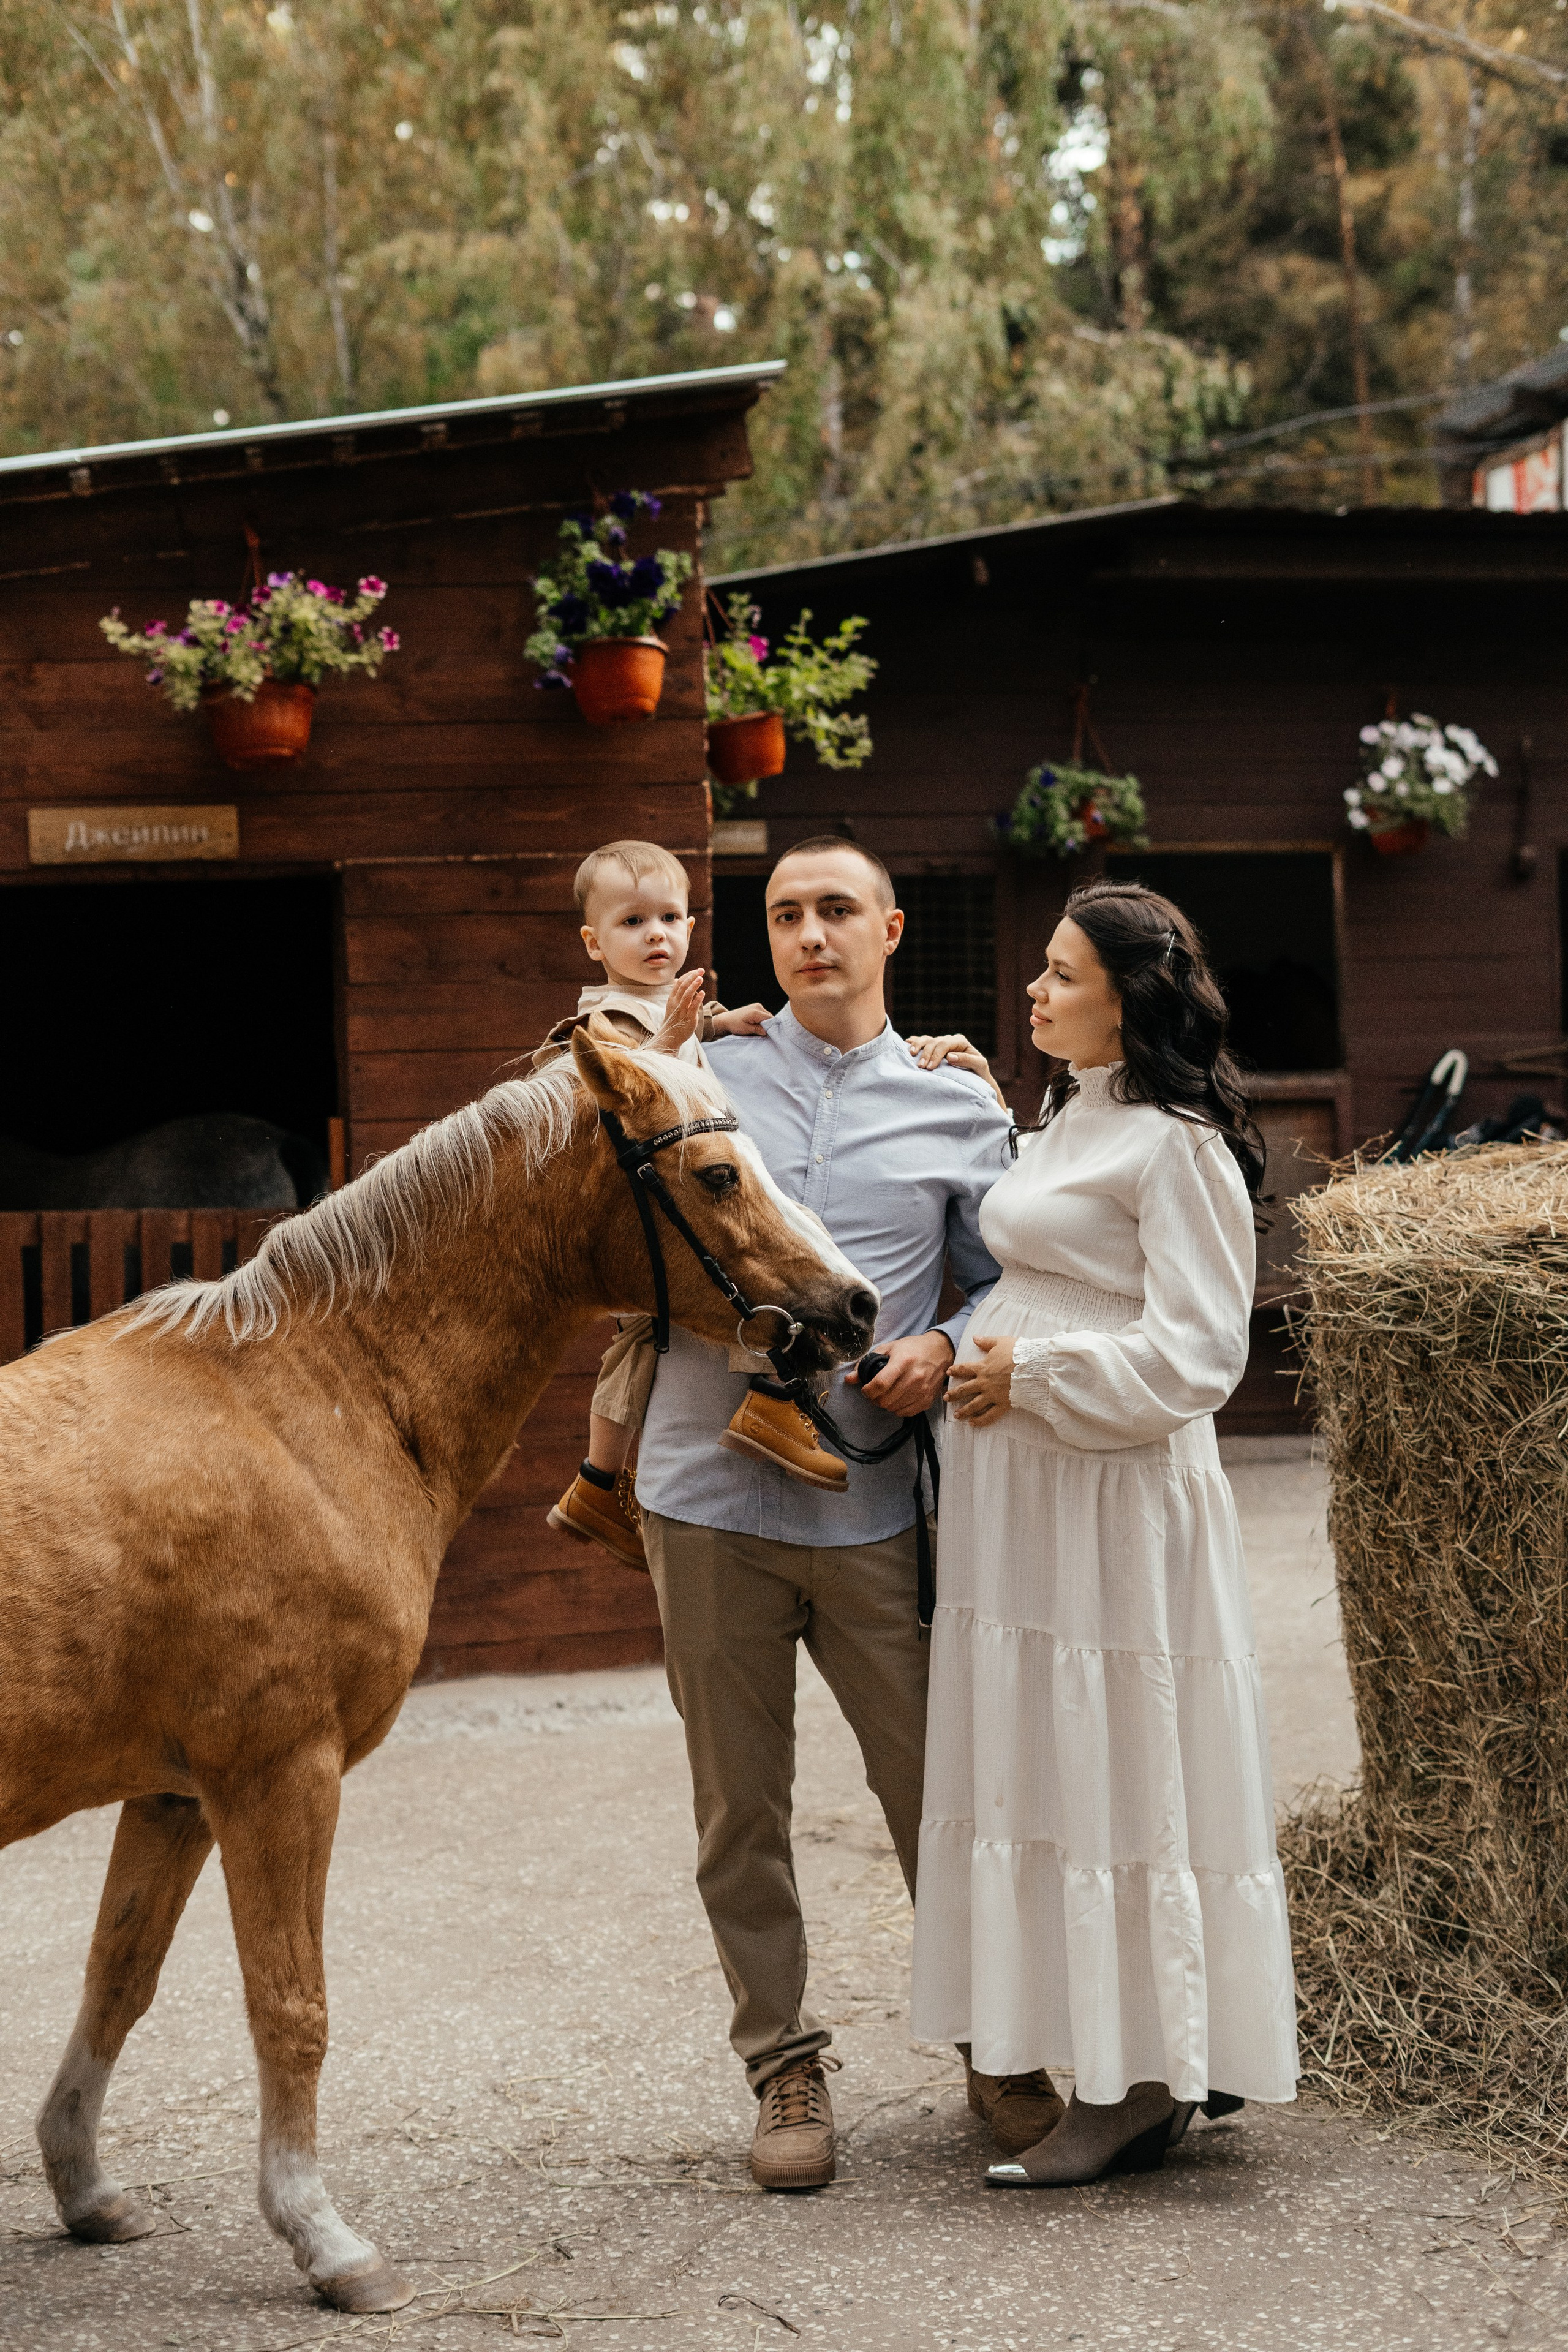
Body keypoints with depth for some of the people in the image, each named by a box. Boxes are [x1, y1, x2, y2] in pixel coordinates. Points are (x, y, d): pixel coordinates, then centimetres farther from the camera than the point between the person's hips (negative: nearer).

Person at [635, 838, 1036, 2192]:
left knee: (935, 1788, 3)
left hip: (874, 1508, -1)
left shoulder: (959, 1111, 7)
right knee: (740, 1807, 8)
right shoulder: (704, 1079, 7)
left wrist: (947, 1346, -9)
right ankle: (784, 2066, 21)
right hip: (712, 1495, 1)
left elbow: (1006, 1284, 11)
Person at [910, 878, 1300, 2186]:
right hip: (1019, 1490, 9)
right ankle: (1158, 2063, 20)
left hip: (1115, 1498, -9)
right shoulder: (1067, 1126, 17)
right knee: (1043, 1773, 11)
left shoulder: (1177, 1147, -11)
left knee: (1115, 1777, -4)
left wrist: (1027, 1377, -15)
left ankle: (1140, 2090, 4)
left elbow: (1194, 1356, -17)